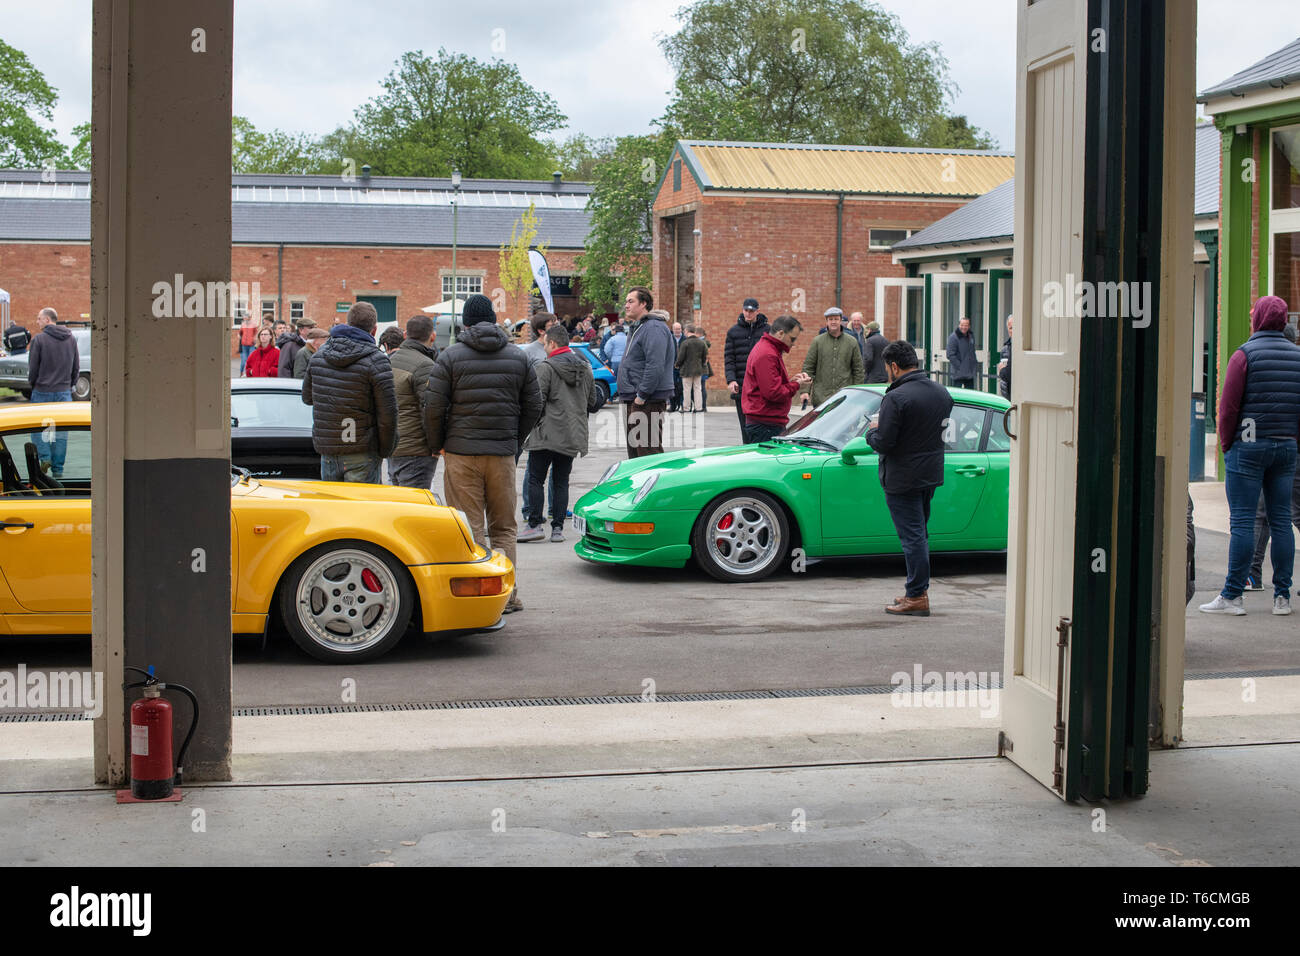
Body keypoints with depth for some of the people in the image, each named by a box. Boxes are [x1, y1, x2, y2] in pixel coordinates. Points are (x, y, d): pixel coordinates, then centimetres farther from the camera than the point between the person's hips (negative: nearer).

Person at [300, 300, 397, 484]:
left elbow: (307, 397, 19)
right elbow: (387, 414, -12)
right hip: (361, 455, -5)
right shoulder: (376, 361, -12)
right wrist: (385, 451, 0)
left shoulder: (320, 354, 6)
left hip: (326, 448, 6)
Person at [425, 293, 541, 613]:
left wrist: (437, 445, 7)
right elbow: (533, 407, 8)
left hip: (461, 453, -3)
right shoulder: (518, 357, 7)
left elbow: (434, 407, -7)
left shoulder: (451, 356, -3)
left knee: (470, 528, 0)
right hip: (503, 454, 3)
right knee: (504, 527, 11)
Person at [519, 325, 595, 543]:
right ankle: (558, 528, 7)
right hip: (574, 435, 6)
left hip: (548, 433, -6)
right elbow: (592, 399, 17)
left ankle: (535, 525, -3)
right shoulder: (585, 367, 10)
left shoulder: (546, 367, -11)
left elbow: (537, 400, -14)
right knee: (561, 482, 10)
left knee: (535, 479, 1)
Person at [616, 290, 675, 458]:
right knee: (634, 451, 15)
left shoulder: (654, 328, -15)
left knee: (648, 452, -11)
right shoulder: (639, 327, 19)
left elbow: (655, 366, -24)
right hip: (635, 401, 11)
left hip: (648, 402, -11)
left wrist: (642, 395, -22)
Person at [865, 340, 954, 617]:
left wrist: (872, 430, 1)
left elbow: (883, 444, -21)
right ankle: (919, 590, 25)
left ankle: (917, 597, 0)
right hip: (932, 474, 8)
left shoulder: (896, 398, -20)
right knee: (919, 533, 18)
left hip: (903, 478, -8)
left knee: (912, 535, -4)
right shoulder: (942, 392, 5)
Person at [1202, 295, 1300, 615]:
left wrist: (1226, 444, 0)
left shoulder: (1245, 354, -7)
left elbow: (1228, 406, -10)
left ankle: (1232, 596, -5)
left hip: (1249, 445, -5)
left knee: (1241, 522, -5)